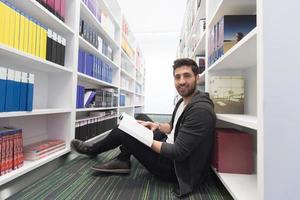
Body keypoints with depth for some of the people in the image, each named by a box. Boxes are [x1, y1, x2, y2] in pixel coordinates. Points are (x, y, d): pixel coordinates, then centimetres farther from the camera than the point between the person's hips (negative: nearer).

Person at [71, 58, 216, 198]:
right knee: (140, 118, 11)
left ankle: (93, 149, 23)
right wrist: (157, 126, -2)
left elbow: (178, 152, -28)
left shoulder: (200, 110, -27)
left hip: (173, 166, -9)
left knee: (122, 131, -7)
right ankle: (122, 160, 9)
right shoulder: (183, 101, 4)